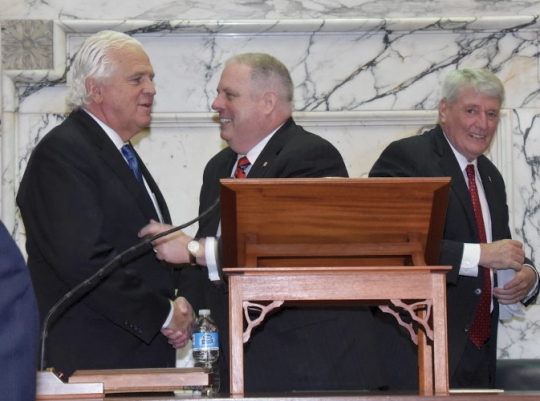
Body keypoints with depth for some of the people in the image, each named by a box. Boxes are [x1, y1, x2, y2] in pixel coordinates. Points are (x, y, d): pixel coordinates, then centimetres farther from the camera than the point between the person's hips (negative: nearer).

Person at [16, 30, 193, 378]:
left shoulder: (124, 156, 20)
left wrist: (177, 310, 6)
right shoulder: (61, 153, -11)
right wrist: (164, 314, -13)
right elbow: (82, 260, -21)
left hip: (144, 355, 9)